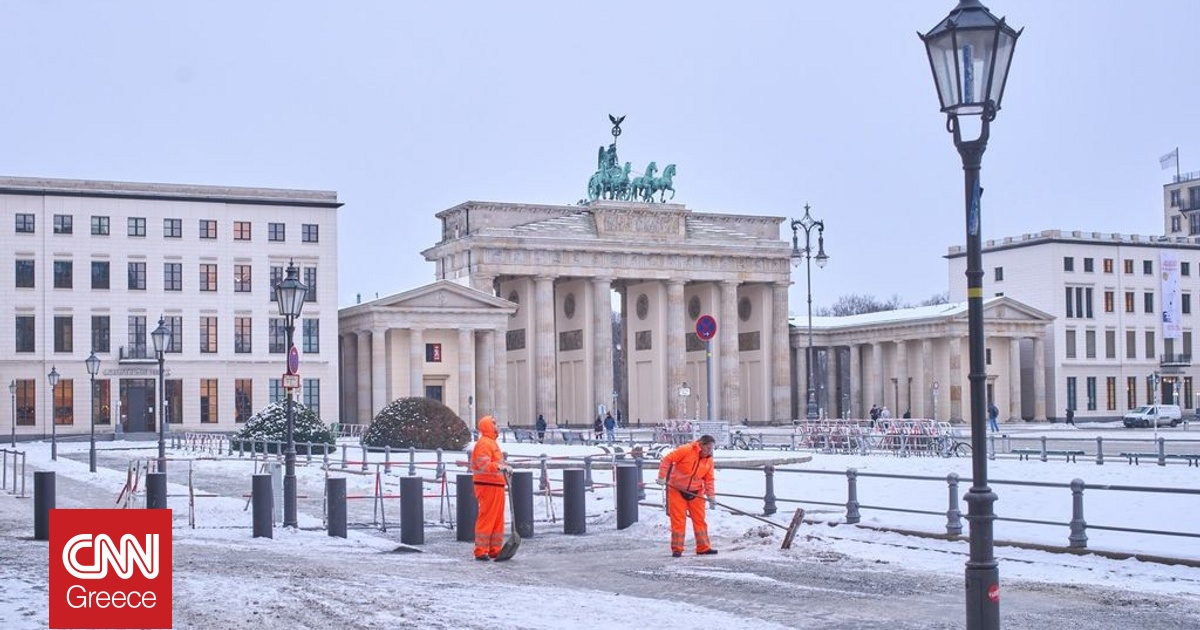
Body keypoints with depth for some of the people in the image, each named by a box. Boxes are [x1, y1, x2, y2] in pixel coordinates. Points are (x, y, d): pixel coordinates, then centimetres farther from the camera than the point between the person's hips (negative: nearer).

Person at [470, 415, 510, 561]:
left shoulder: (492, 442, 22)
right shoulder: (483, 443, -13)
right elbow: (483, 465, -25)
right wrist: (499, 466, -36)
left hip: (497, 485, 10)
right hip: (487, 486, -10)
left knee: (498, 519, 13)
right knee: (486, 518, -8)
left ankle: (495, 549, 20)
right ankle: (481, 551, -5)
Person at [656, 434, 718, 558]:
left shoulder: (709, 460, 1)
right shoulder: (686, 450, -17)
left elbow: (709, 479, 3)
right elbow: (667, 460, -16)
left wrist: (711, 495, -9)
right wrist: (662, 477, -20)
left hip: (696, 492, 5)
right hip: (677, 490, -5)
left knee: (700, 520, 6)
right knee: (678, 520, -1)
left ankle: (703, 547, 13)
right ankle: (677, 549, 6)